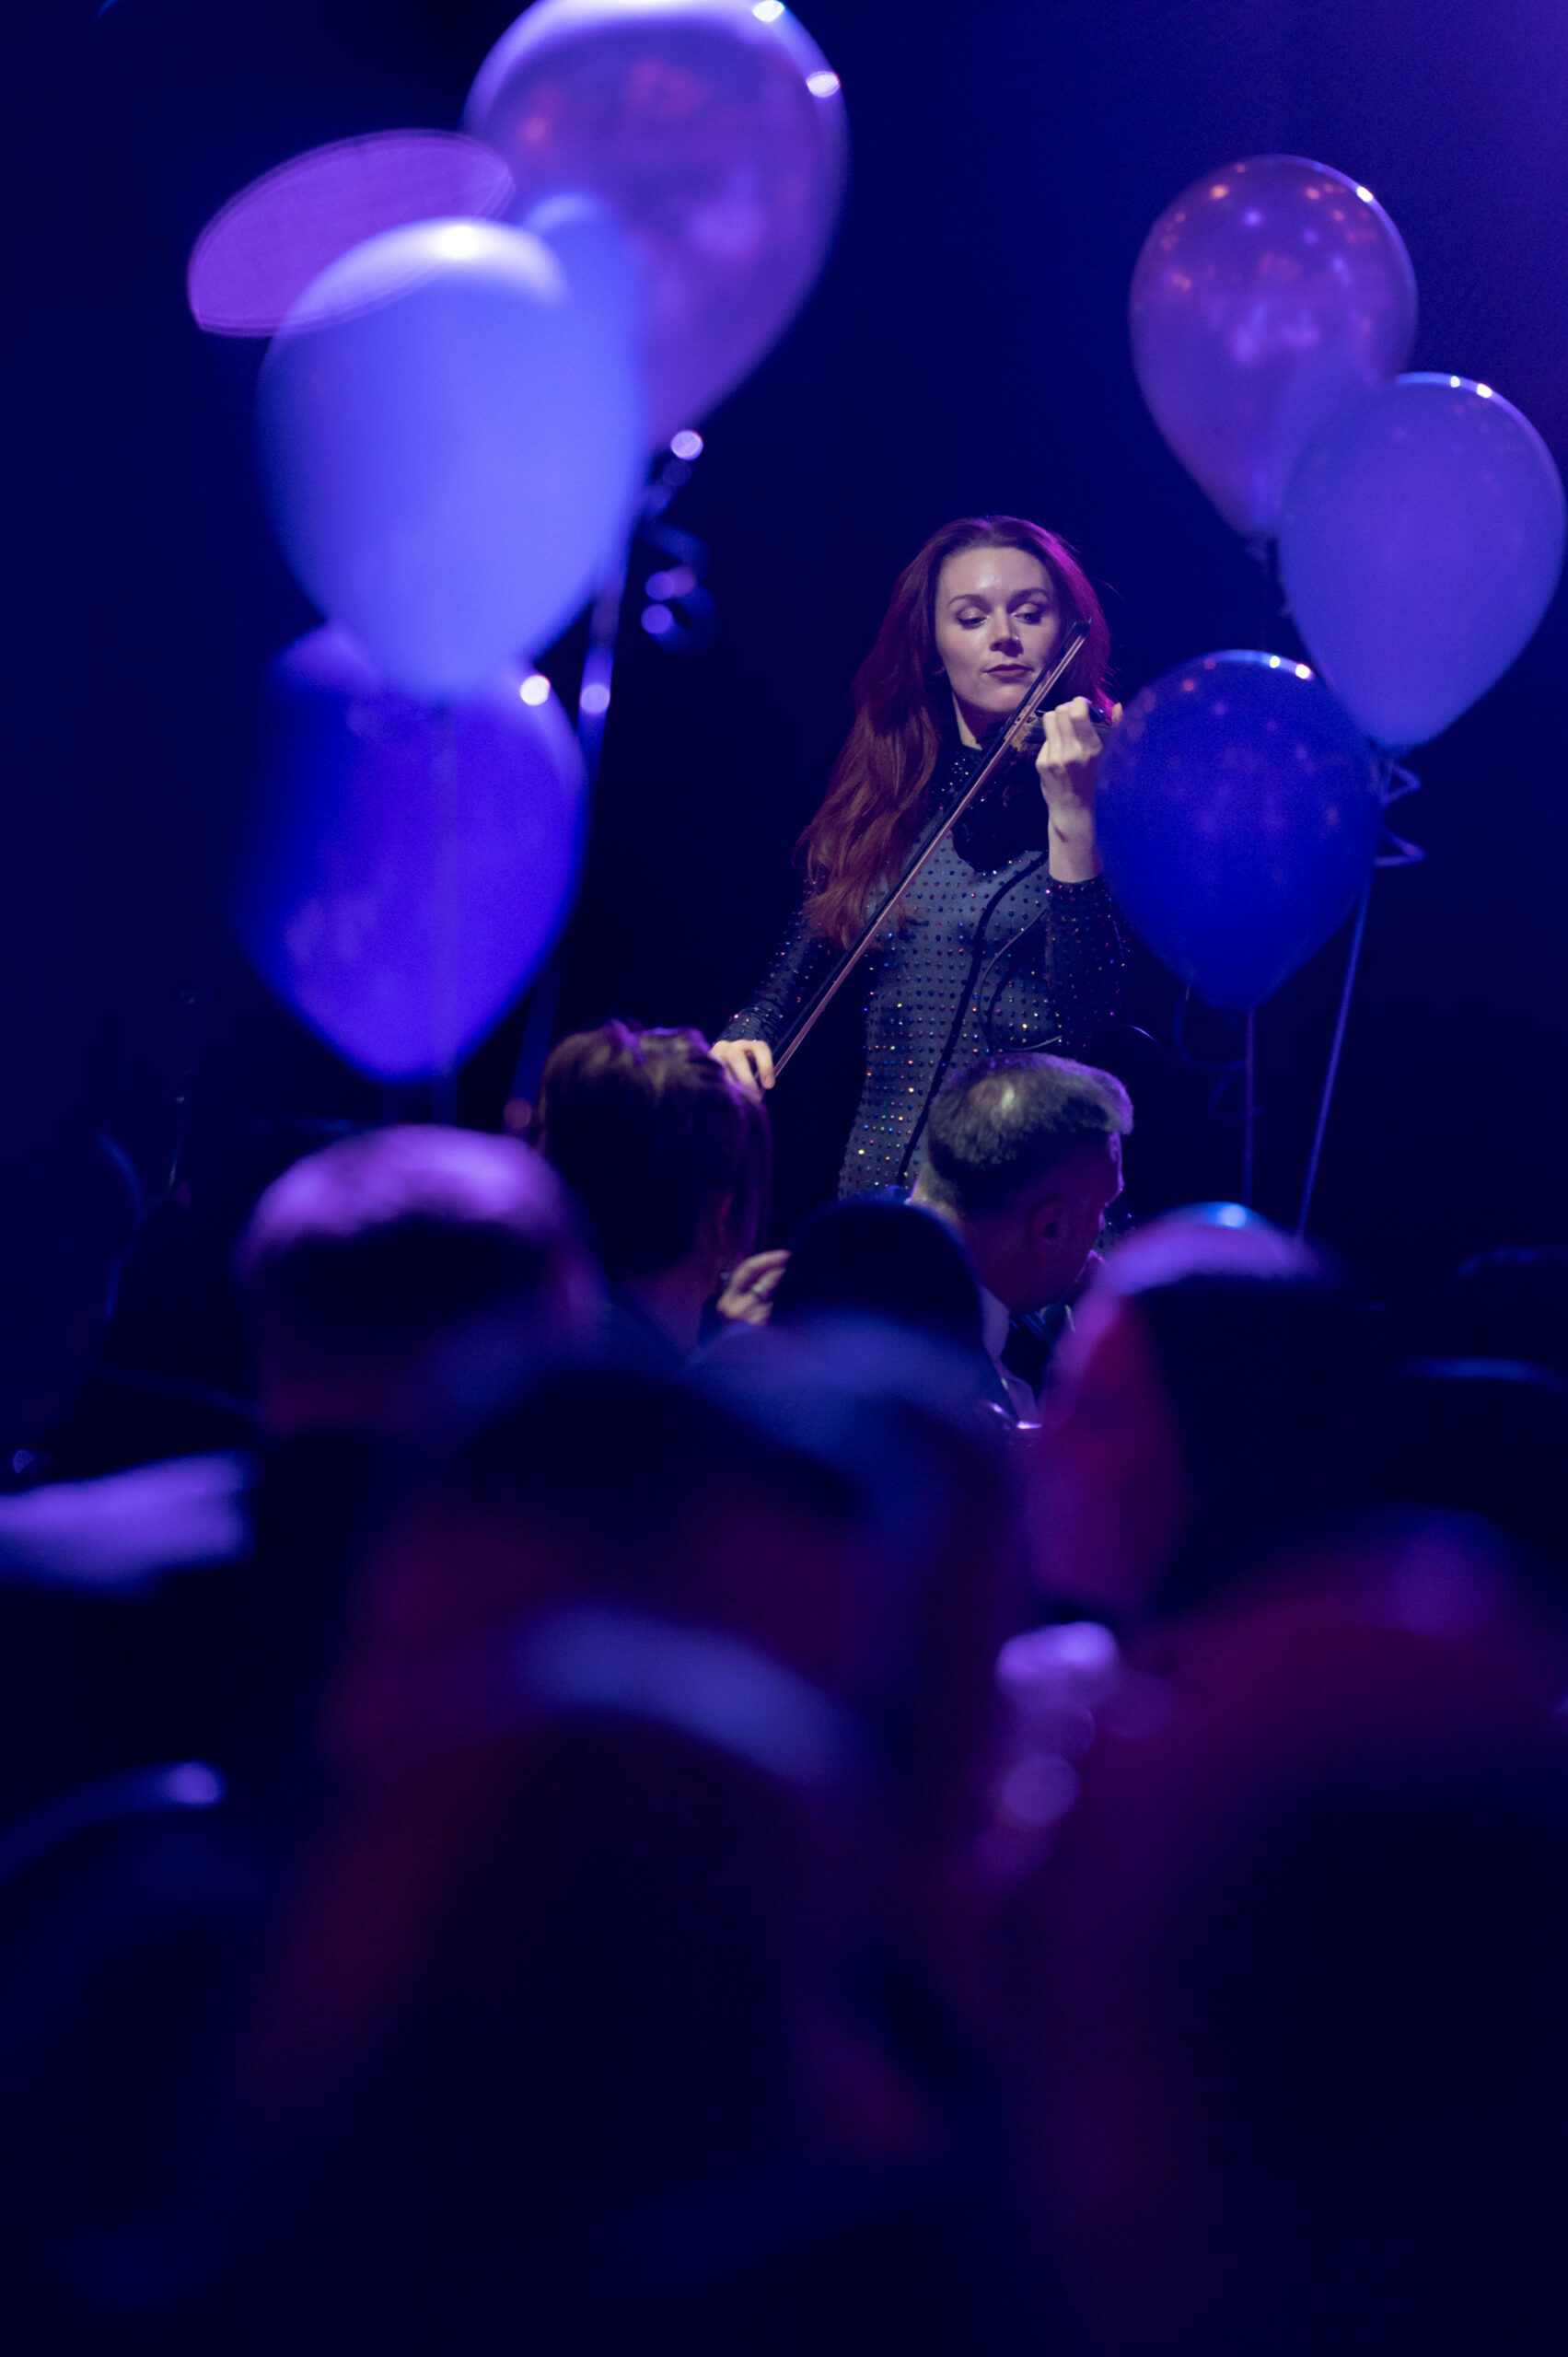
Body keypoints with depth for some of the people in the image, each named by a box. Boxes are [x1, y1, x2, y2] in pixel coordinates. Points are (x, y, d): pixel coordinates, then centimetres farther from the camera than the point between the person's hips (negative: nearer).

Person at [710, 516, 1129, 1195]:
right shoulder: (878, 807, 12)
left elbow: (1088, 1018, -11)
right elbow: (792, 980, 18)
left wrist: (1074, 821, -19)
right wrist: (741, 1042, -3)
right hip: (879, 1182, 3)